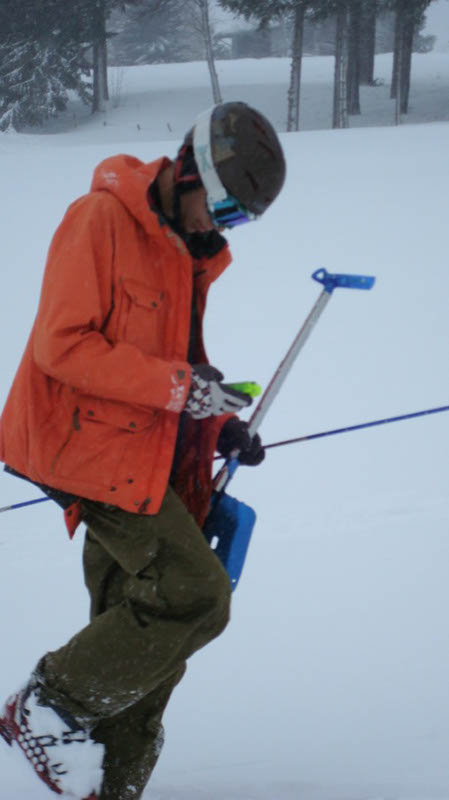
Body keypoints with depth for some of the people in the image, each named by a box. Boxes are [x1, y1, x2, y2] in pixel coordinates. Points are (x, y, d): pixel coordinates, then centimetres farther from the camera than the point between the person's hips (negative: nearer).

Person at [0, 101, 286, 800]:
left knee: (142, 634, 9)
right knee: (196, 597, -15)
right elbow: (63, 344, -19)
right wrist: (177, 384, -22)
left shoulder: (192, 246, 13)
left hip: (151, 459, 9)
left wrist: (218, 419, 9)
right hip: (93, 447, -9)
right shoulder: (100, 220, -13)